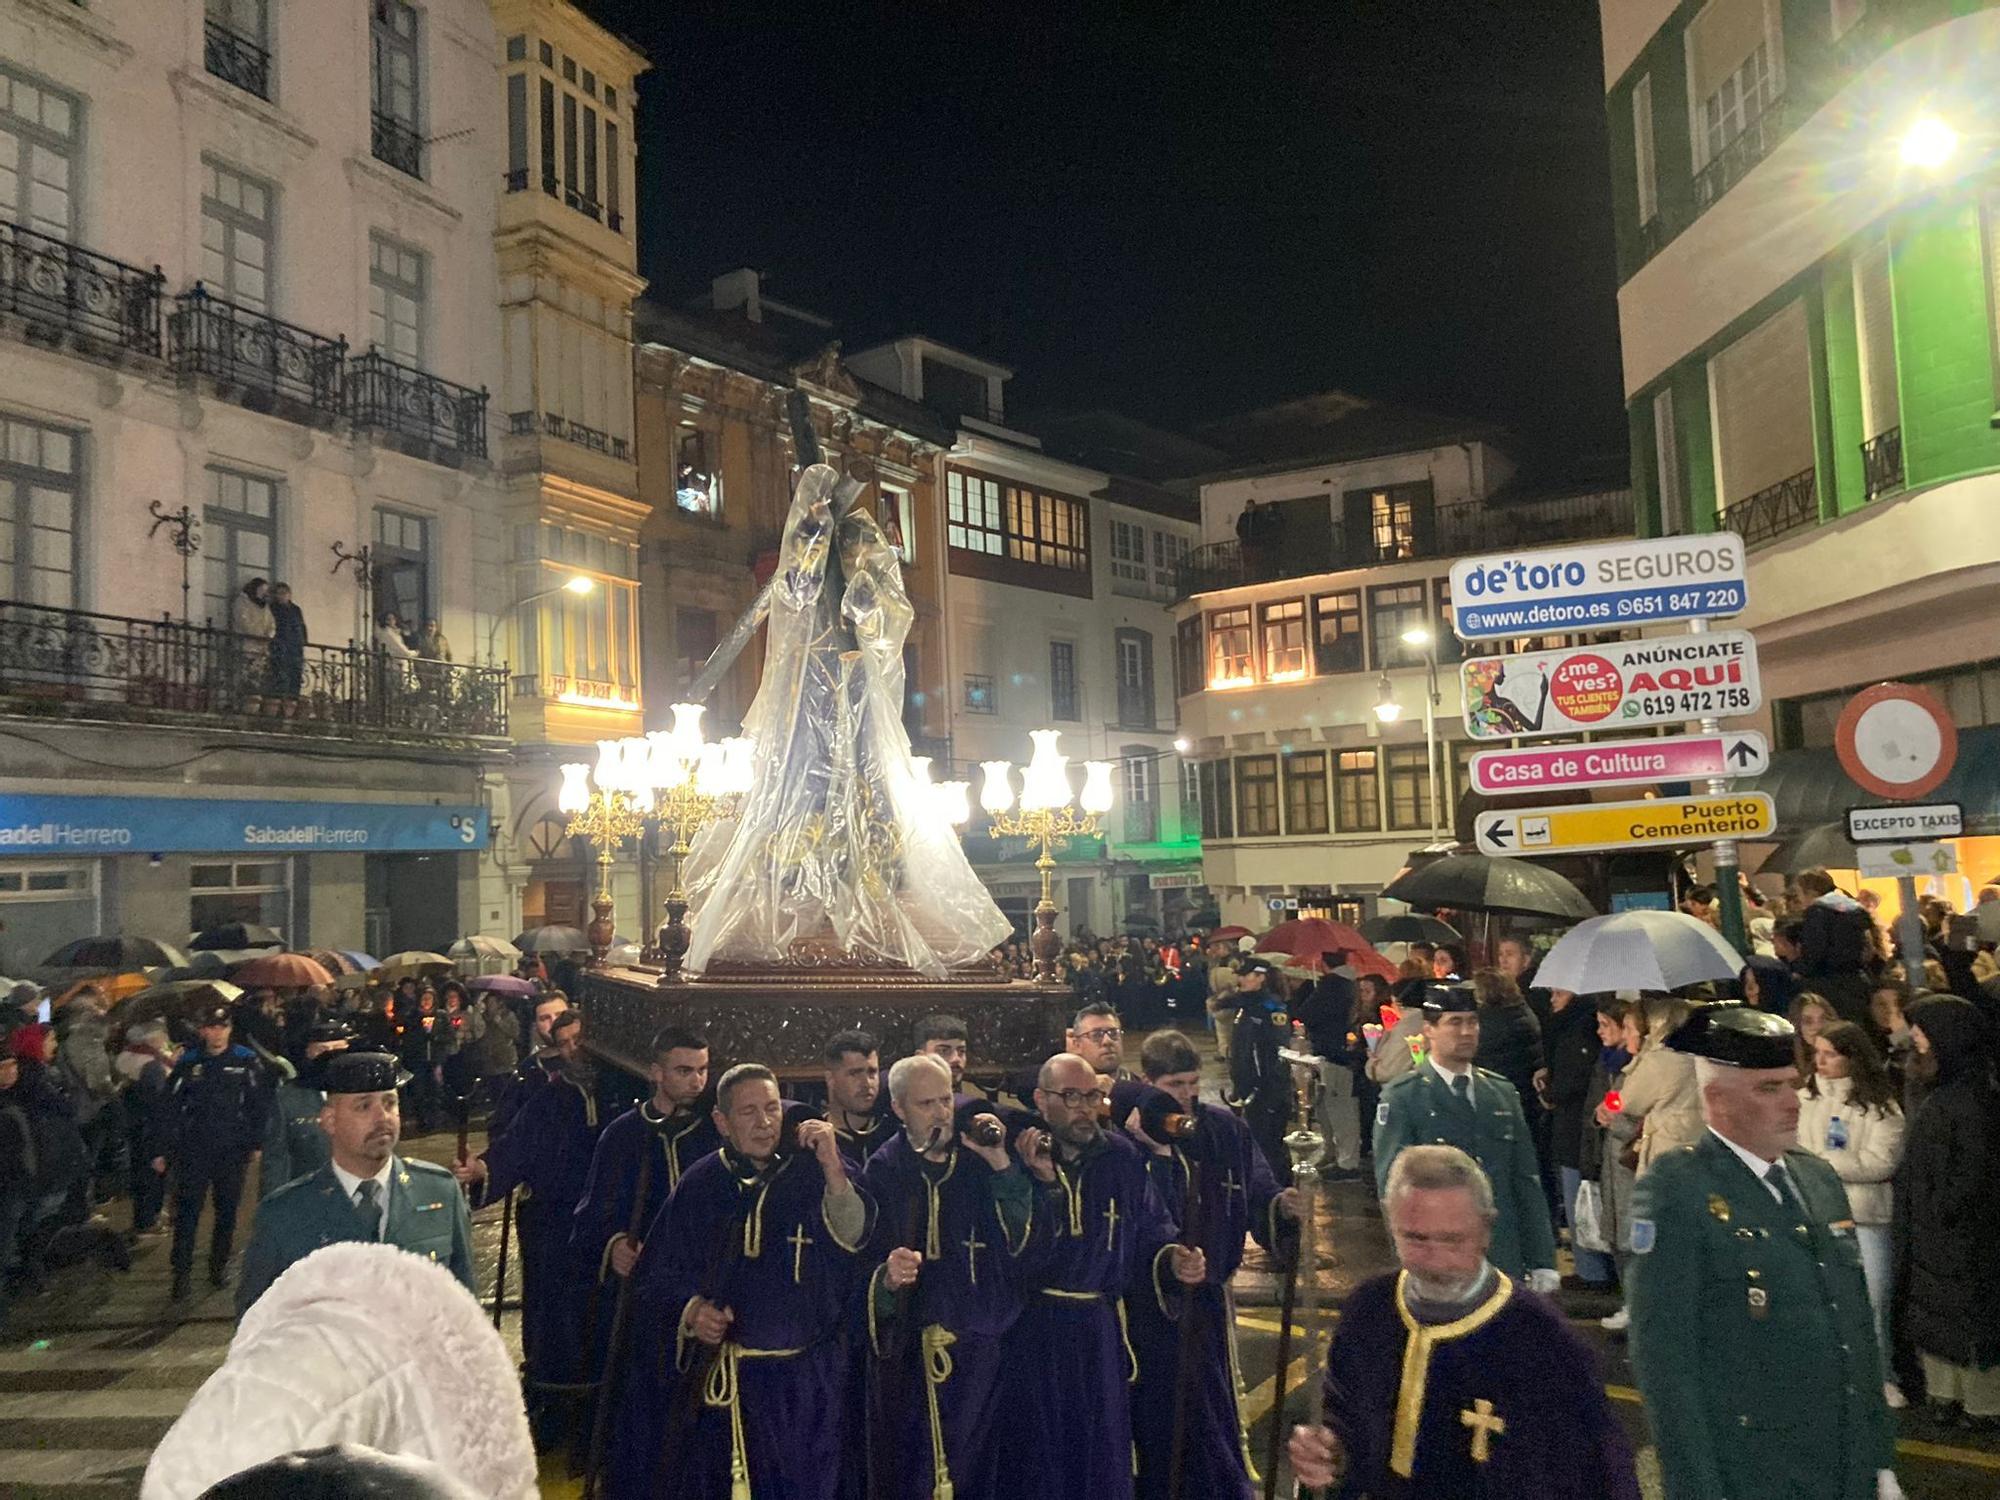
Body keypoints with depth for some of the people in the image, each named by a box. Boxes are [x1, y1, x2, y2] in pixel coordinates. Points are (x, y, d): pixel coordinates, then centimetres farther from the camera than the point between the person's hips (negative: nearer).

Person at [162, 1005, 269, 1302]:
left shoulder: (245, 1060, -3)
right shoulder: (188, 1062, 0)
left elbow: (259, 1104, -1)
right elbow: (172, 1107, 2)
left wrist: (257, 1143, -4)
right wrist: (164, 1150, -1)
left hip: (233, 1150, 0)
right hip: (194, 1150, 0)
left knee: (227, 1210, 10)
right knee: (187, 1211, -2)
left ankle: (219, 1265, 25)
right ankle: (182, 1272, 5)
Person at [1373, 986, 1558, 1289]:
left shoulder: (1503, 1093, 12)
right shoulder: (1401, 1098, -4)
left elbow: (1527, 1180, 11)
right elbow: (1393, 1182, -10)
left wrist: (1542, 1262, 7)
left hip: (1506, 1263, 4)